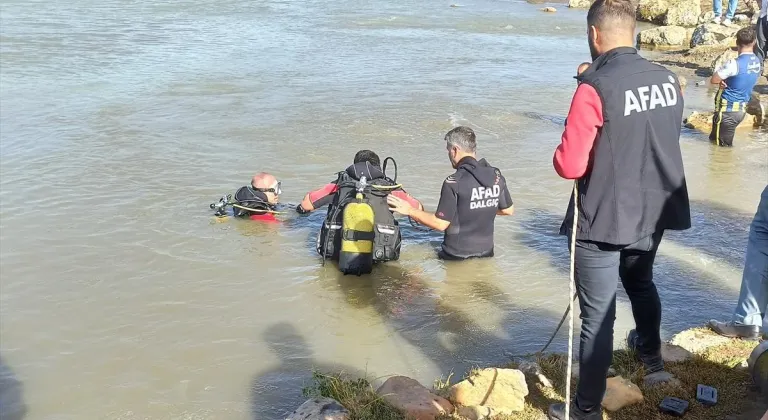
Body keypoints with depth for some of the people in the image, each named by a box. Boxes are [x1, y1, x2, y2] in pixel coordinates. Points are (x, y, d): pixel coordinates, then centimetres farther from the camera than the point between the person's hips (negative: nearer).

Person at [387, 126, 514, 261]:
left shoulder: (454, 182, -17)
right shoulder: (496, 175, 1)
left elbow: (441, 224, -16)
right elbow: (508, 210, 14)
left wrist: (410, 210, -5)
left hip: (457, 256, -6)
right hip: (486, 252, 6)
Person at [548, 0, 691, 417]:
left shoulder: (595, 88, -22)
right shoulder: (669, 80, -2)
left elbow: (570, 166, -23)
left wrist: (562, 152, 0)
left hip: (603, 222, -7)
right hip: (653, 213, 7)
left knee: (597, 315, 3)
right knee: (641, 282, 31)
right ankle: (650, 353, 54)